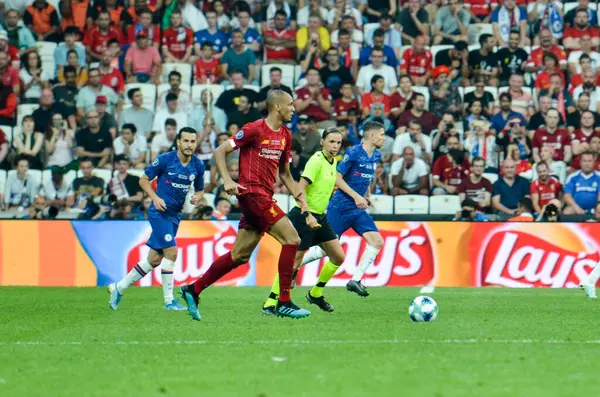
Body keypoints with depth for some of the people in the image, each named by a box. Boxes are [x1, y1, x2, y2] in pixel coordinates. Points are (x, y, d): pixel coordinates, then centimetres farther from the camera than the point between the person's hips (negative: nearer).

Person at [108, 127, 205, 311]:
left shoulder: (198, 166, 2)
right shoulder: (165, 159, -12)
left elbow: (200, 189, 15)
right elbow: (144, 179, -3)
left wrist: (197, 197, -8)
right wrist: (155, 197, -17)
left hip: (175, 215, 6)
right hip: (159, 212, -6)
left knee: (155, 260, 9)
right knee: (171, 251, -18)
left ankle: (119, 288, 24)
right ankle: (169, 300, -9)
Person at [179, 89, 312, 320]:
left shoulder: (285, 136, 14)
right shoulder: (255, 130, -10)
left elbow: (284, 173, 23)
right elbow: (220, 151, -7)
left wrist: (298, 196, 9)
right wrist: (227, 181, -18)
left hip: (264, 196, 9)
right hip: (252, 192, -9)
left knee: (240, 255, 9)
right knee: (291, 239, -14)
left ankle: (193, 290, 17)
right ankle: (284, 303, -12)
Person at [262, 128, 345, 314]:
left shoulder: (333, 162, 8)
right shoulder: (316, 160, -17)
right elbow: (300, 189, -23)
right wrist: (307, 215, -31)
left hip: (320, 217, 9)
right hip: (304, 217, -9)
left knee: (338, 257, 8)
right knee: (294, 261, -10)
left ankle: (316, 294, 25)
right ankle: (270, 303, -4)